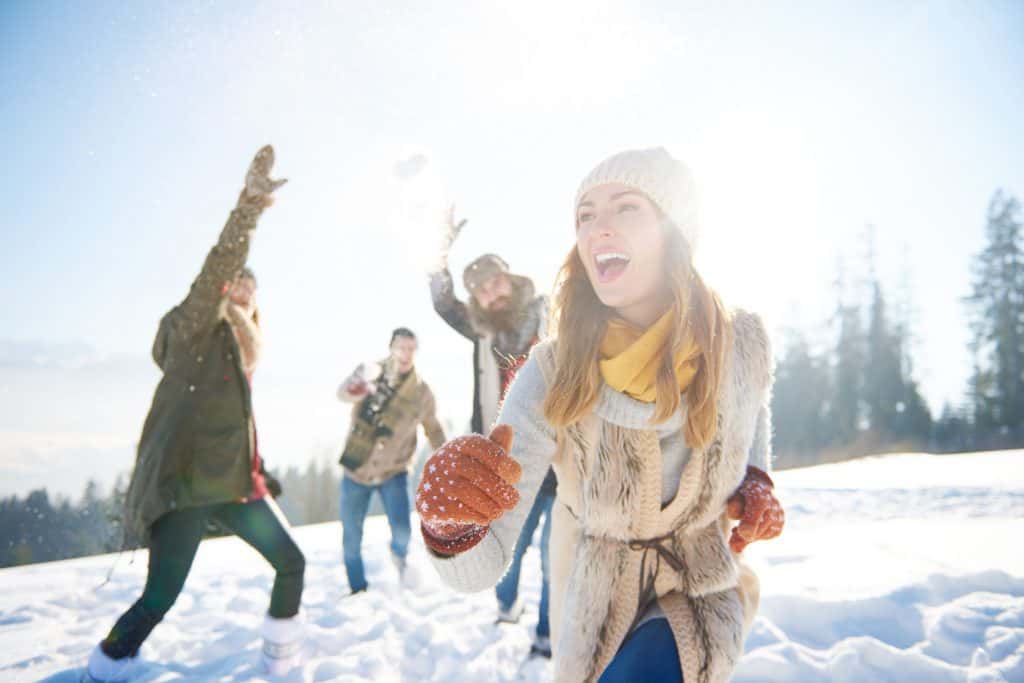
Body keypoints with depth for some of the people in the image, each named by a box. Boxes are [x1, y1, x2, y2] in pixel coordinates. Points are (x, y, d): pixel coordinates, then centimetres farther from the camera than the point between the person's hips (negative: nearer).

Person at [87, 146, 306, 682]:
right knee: (160, 596, -12)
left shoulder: (235, 348, 21)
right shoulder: (192, 327, -3)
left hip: (233, 480, 8)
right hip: (186, 479, -8)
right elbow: (219, 267, -19)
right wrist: (249, 205, -29)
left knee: (291, 562, 7)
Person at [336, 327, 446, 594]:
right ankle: (357, 589, 32)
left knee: (402, 530, -16)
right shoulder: (371, 372, -11)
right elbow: (343, 392, -33)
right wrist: (357, 388, -57)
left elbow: (434, 429, 8)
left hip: (393, 471, 0)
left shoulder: (422, 392, -7)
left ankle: (398, 555, 21)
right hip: (356, 469, 1)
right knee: (351, 537, 7)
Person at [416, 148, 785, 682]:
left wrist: (757, 484, -10)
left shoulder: (742, 344, -20)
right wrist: (448, 518, -52)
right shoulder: (552, 377, -26)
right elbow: (479, 566, -31)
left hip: (699, 588, 0)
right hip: (598, 593, 0)